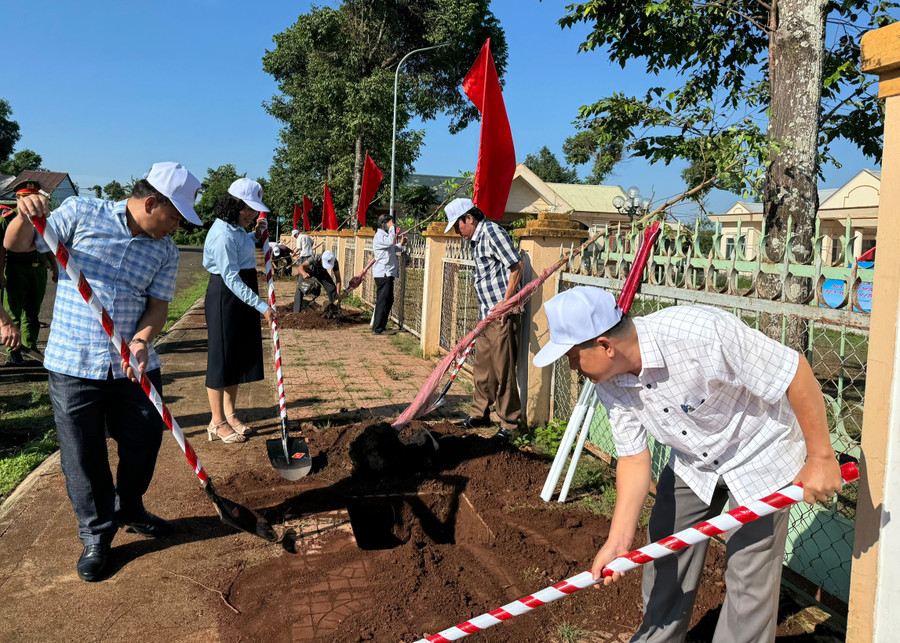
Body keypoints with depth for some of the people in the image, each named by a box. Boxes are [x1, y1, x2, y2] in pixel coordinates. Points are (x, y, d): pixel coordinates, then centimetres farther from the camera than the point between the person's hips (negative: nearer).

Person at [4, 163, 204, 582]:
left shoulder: (165, 251, 4)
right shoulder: (82, 213, -4)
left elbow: (158, 305, 0)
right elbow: (16, 245, 0)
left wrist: (142, 340, -20)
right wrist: (27, 215, -22)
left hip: (134, 366, 3)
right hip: (73, 365, -3)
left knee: (143, 442, 12)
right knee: (84, 457, 5)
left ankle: (130, 511, 39)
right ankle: (97, 535, 25)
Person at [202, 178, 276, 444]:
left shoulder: (237, 228, 8)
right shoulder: (222, 234, -21)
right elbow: (231, 278, -25)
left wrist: (256, 235, 13)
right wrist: (261, 305, -27)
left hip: (243, 297, 10)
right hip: (225, 298, -10)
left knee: (240, 356, 14)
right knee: (222, 357, -1)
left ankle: (230, 414, 26)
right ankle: (217, 422, 9)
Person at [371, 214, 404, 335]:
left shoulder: (385, 235, 21)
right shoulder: (379, 236, -12)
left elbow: (392, 249, 32)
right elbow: (390, 242, -31)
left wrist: (400, 244, 22)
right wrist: (392, 228, -19)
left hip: (388, 273, 11)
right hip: (383, 274, -11)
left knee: (388, 301, 15)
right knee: (383, 301, -9)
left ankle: (380, 326, 23)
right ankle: (378, 329, -6)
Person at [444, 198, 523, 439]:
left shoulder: (492, 232, -11)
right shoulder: (476, 240, 18)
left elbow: (516, 266, -17)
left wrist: (504, 305, -18)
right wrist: (488, 311, 20)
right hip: (486, 315, 10)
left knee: (503, 370, -3)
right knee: (482, 368, 15)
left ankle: (510, 423, 7)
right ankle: (479, 414, 28)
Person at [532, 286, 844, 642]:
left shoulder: (700, 332, -39)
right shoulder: (609, 382, -16)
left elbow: (796, 372, -31)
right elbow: (633, 457, -10)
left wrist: (820, 457, -23)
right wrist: (618, 540, -16)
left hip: (760, 456, -6)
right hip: (692, 463, 6)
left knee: (749, 578, -4)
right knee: (665, 558, 16)